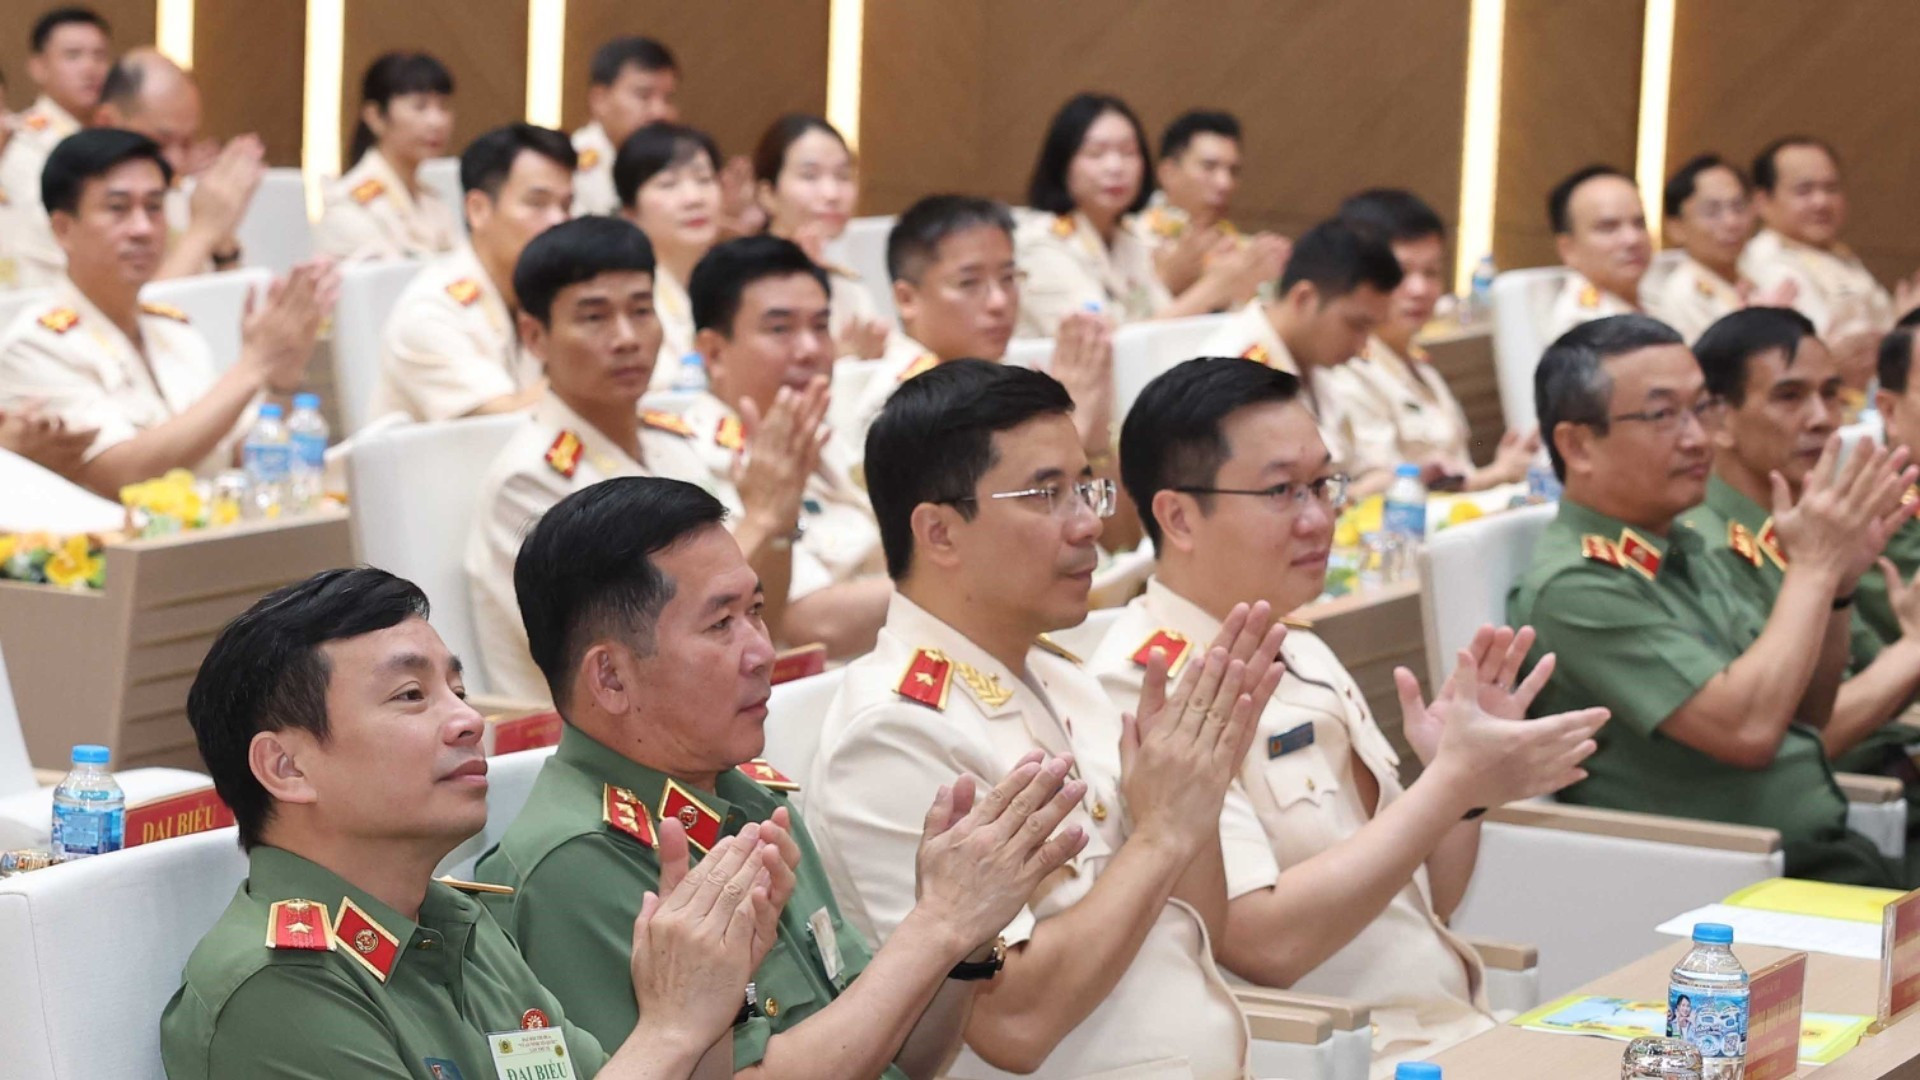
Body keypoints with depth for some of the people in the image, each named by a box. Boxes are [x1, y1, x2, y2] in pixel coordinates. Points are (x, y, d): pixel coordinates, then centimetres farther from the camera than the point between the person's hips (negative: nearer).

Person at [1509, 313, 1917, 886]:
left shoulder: (1682, 549, 14)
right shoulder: (1574, 586, -13)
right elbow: (1747, 729, -21)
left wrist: (1837, 582, 4)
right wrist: (1814, 566, -12)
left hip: (1828, 851, 8)